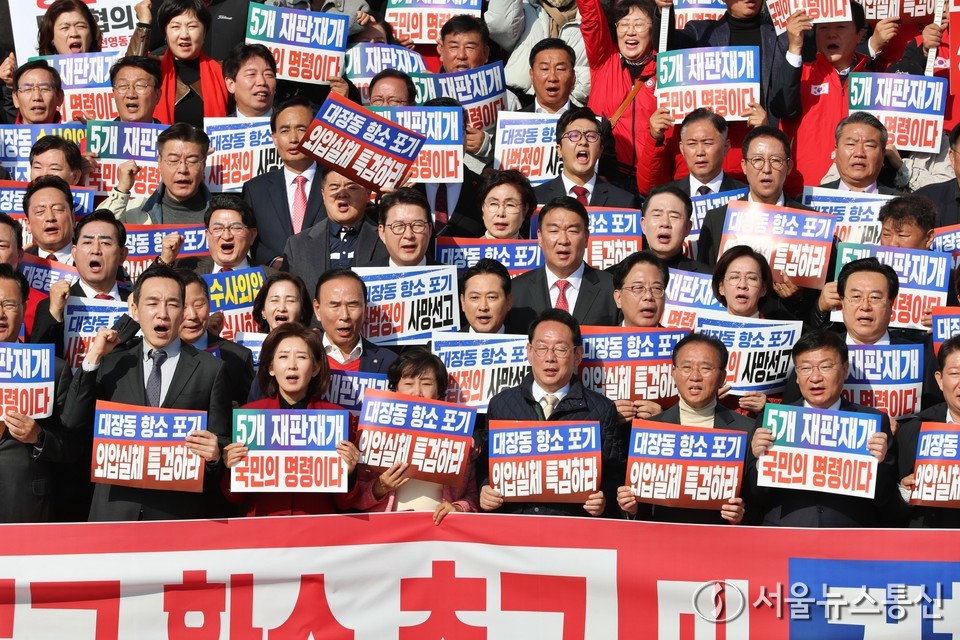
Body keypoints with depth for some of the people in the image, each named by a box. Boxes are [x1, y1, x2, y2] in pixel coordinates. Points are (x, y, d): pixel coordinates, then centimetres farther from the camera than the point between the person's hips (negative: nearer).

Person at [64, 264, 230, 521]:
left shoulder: (210, 369, 3)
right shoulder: (111, 365, 11)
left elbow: (221, 443, 3)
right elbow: (75, 425, 2)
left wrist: (215, 453, -20)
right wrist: (91, 361, -2)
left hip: (178, 510, -1)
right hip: (115, 508, 2)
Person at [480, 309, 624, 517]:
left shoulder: (602, 410, 9)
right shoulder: (500, 404, 15)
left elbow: (616, 473, 10)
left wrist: (603, 500, -8)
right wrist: (485, 490, -2)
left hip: (572, 525, -1)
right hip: (510, 524, 1)